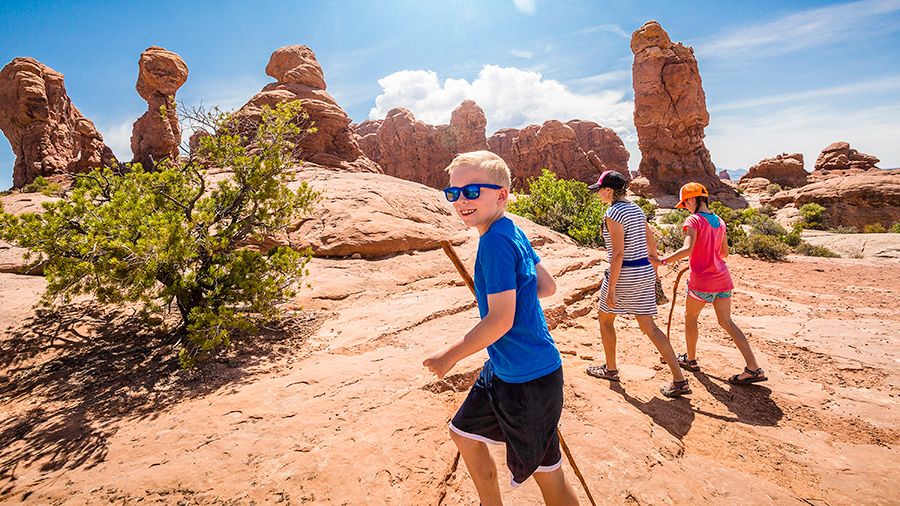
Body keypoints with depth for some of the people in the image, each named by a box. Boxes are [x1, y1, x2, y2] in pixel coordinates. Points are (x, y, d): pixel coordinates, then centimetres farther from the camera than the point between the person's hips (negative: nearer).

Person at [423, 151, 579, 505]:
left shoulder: (496, 241, -24)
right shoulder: (514, 233, 3)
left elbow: (501, 320, -26)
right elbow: (547, 286, 9)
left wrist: (450, 355, -15)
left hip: (529, 379, -10)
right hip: (501, 370, 10)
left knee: (547, 474, 10)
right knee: (463, 432, 24)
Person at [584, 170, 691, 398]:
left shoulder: (613, 214, -16)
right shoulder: (636, 209, 10)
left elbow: (618, 254, -21)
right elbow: (652, 245, 15)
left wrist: (610, 289, -19)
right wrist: (653, 274, 25)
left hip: (624, 274, -8)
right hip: (645, 272, 8)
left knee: (605, 319, 15)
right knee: (648, 326, 11)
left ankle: (610, 369, 29)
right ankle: (679, 380, 10)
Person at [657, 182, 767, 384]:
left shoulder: (693, 221, -13)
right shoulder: (719, 221, 10)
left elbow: (687, 249, -27)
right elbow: (724, 253, 17)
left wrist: (663, 260, -23)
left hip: (702, 281, -7)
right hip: (722, 279, 7)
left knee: (690, 317, 14)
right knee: (727, 322, 13)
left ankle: (691, 360, 28)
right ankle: (754, 368, 11)